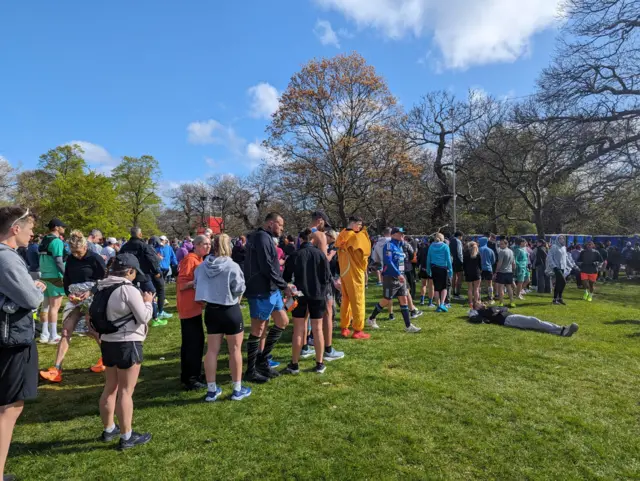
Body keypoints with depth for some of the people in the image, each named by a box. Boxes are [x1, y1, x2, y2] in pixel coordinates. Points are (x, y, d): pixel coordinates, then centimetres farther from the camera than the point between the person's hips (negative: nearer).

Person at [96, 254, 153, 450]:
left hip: (108, 342, 8)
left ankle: (109, 429, 33)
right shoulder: (129, 290, -19)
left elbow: (94, 315, 14)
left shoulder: (102, 288, 6)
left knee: (110, 387, 19)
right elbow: (144, 317, -16)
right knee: (126, 391, 0)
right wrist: (148, 302, -1)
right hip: (127, 344, -8)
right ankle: (127, 437, 9)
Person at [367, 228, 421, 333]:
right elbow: (388, 262, -25)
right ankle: (371, 319, 21)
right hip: (390, 278, -8)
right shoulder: (389, 245, -14)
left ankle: (408, 326, 8)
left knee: (404, 300, 4)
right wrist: (398, 274, -28)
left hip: (400, 277, 8)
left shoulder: (400, 246, 13)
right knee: (386, 301, 2)